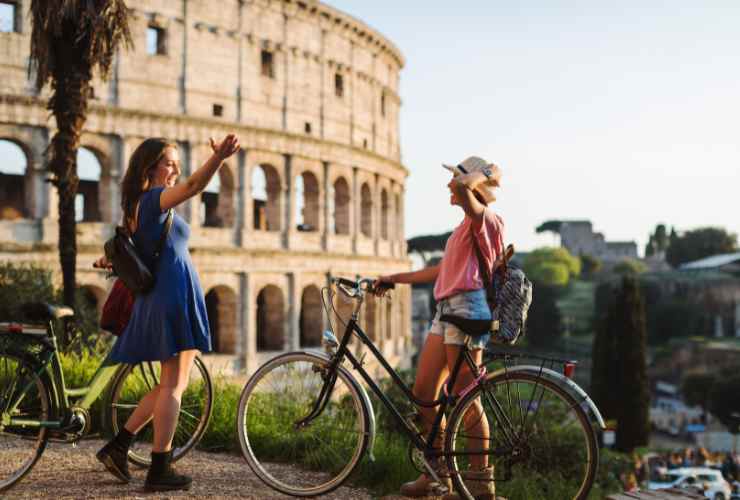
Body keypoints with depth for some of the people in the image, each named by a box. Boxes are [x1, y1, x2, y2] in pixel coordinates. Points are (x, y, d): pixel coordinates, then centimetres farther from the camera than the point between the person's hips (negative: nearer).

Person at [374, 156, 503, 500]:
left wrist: (483, 175, -8)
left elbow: (461, 190, -28)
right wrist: (393, 279, 28)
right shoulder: (466, 227, 23)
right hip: (446, 309, 10)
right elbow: (440, 271, 27)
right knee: (422, 392, 7)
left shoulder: (482, 218, -6)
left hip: (467, 307, -10)